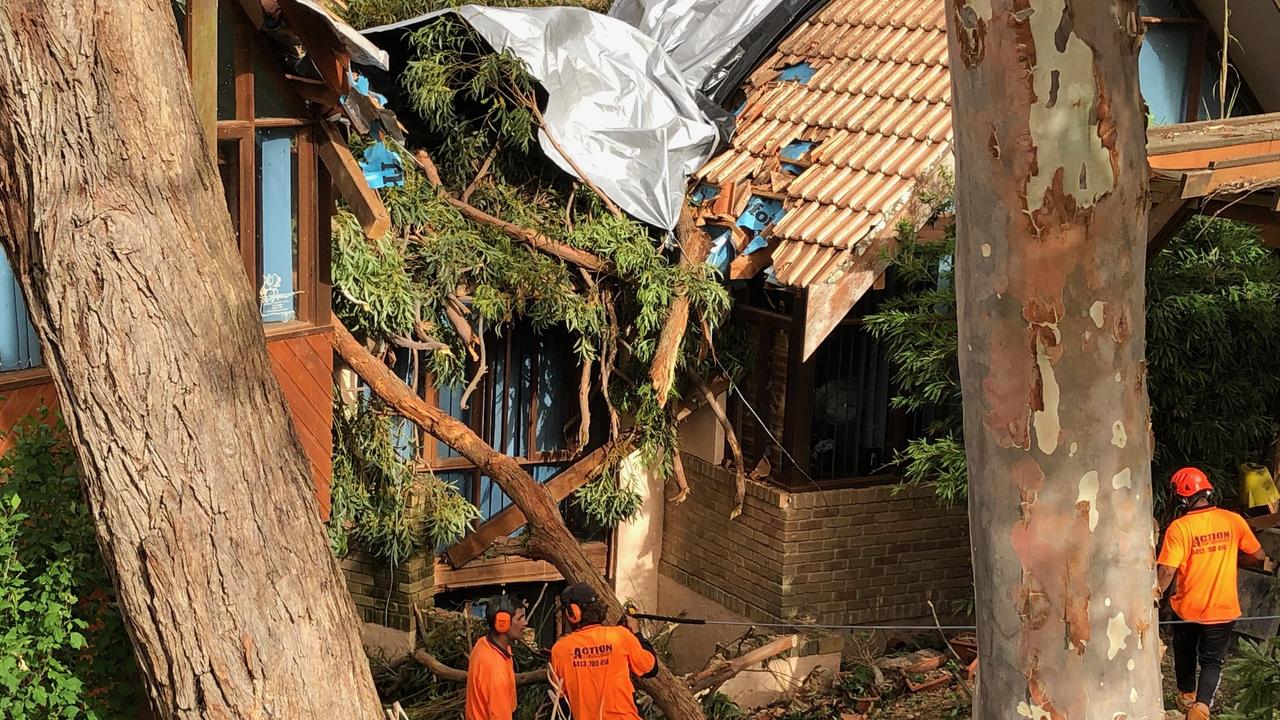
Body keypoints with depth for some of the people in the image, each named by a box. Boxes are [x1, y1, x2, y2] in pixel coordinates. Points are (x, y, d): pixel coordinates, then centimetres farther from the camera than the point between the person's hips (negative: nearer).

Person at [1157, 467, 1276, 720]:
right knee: (1212, 662, 13)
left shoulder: (1179, 527, -18)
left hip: (1187, 609, -1)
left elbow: (1166, 571, -22)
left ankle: (1186, 697, 44)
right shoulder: (1233, 520, -10)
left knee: (1185, 655, 24)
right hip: (1223, 610, 1)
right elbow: (1258, 556, 2)